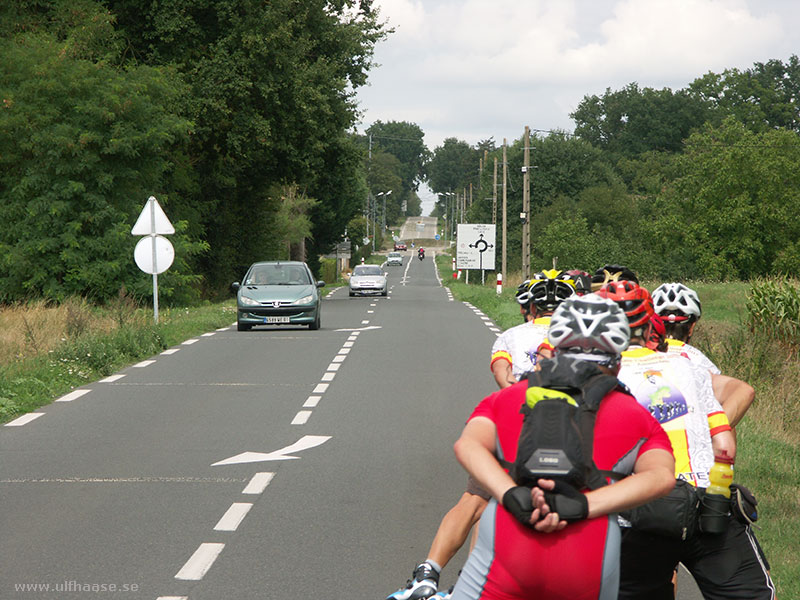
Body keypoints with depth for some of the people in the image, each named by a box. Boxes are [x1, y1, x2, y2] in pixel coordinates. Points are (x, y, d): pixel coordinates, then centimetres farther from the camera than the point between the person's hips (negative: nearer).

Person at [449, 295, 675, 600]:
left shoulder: (507, 397, 24)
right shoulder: (635, 415, 22)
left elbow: (468, 444, 4)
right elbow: (661, 476, 3)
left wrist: (516, 498, -7)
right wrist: (581, 506, -6)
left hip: (509, 554, -1)